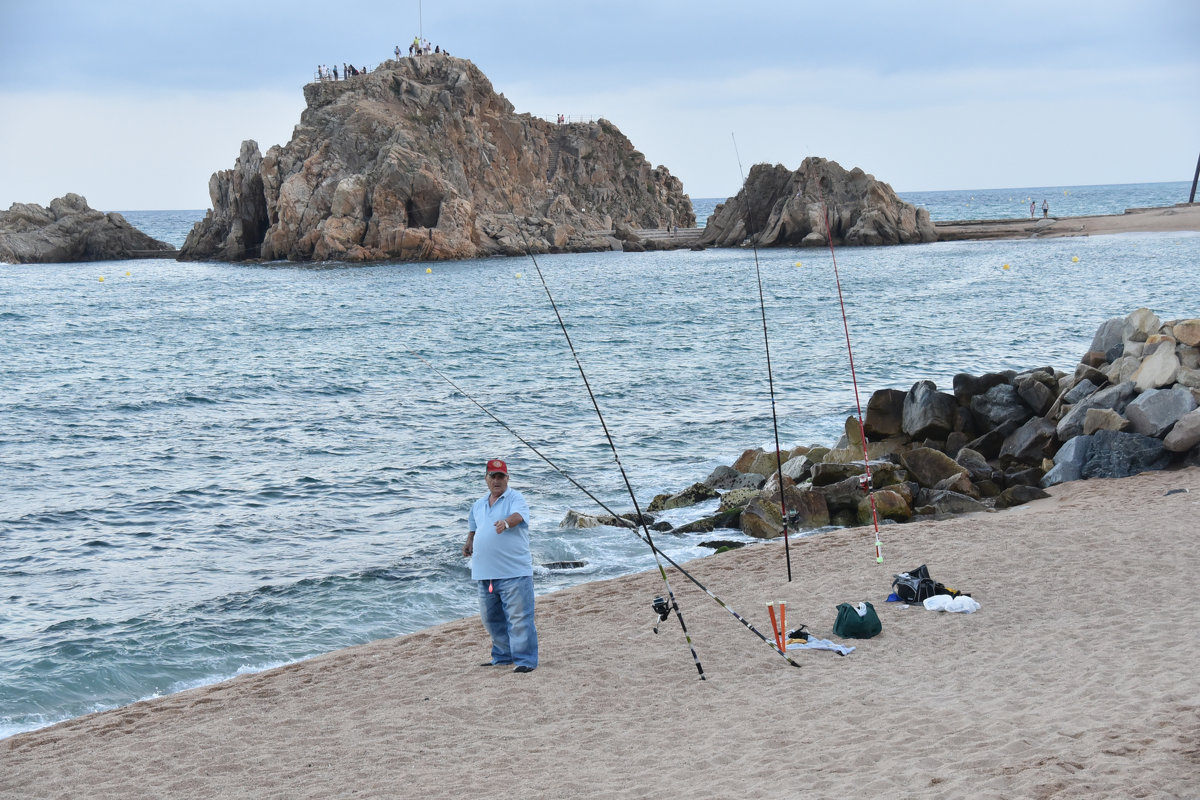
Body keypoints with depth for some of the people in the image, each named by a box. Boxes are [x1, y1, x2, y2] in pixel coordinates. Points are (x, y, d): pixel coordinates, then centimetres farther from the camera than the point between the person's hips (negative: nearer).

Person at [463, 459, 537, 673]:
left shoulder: (515, 498, -4)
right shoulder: (478, 505, 17)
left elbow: (518, 515, -25)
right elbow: (473, 528, 30)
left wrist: (506, 522, -47)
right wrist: (469, 543, 8)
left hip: (514, 572, -7)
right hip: (485, 573, 7)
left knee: (518, 617, -9)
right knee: (491, 617, 15)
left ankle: (525, 659, -5)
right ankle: (502, 655, 28)